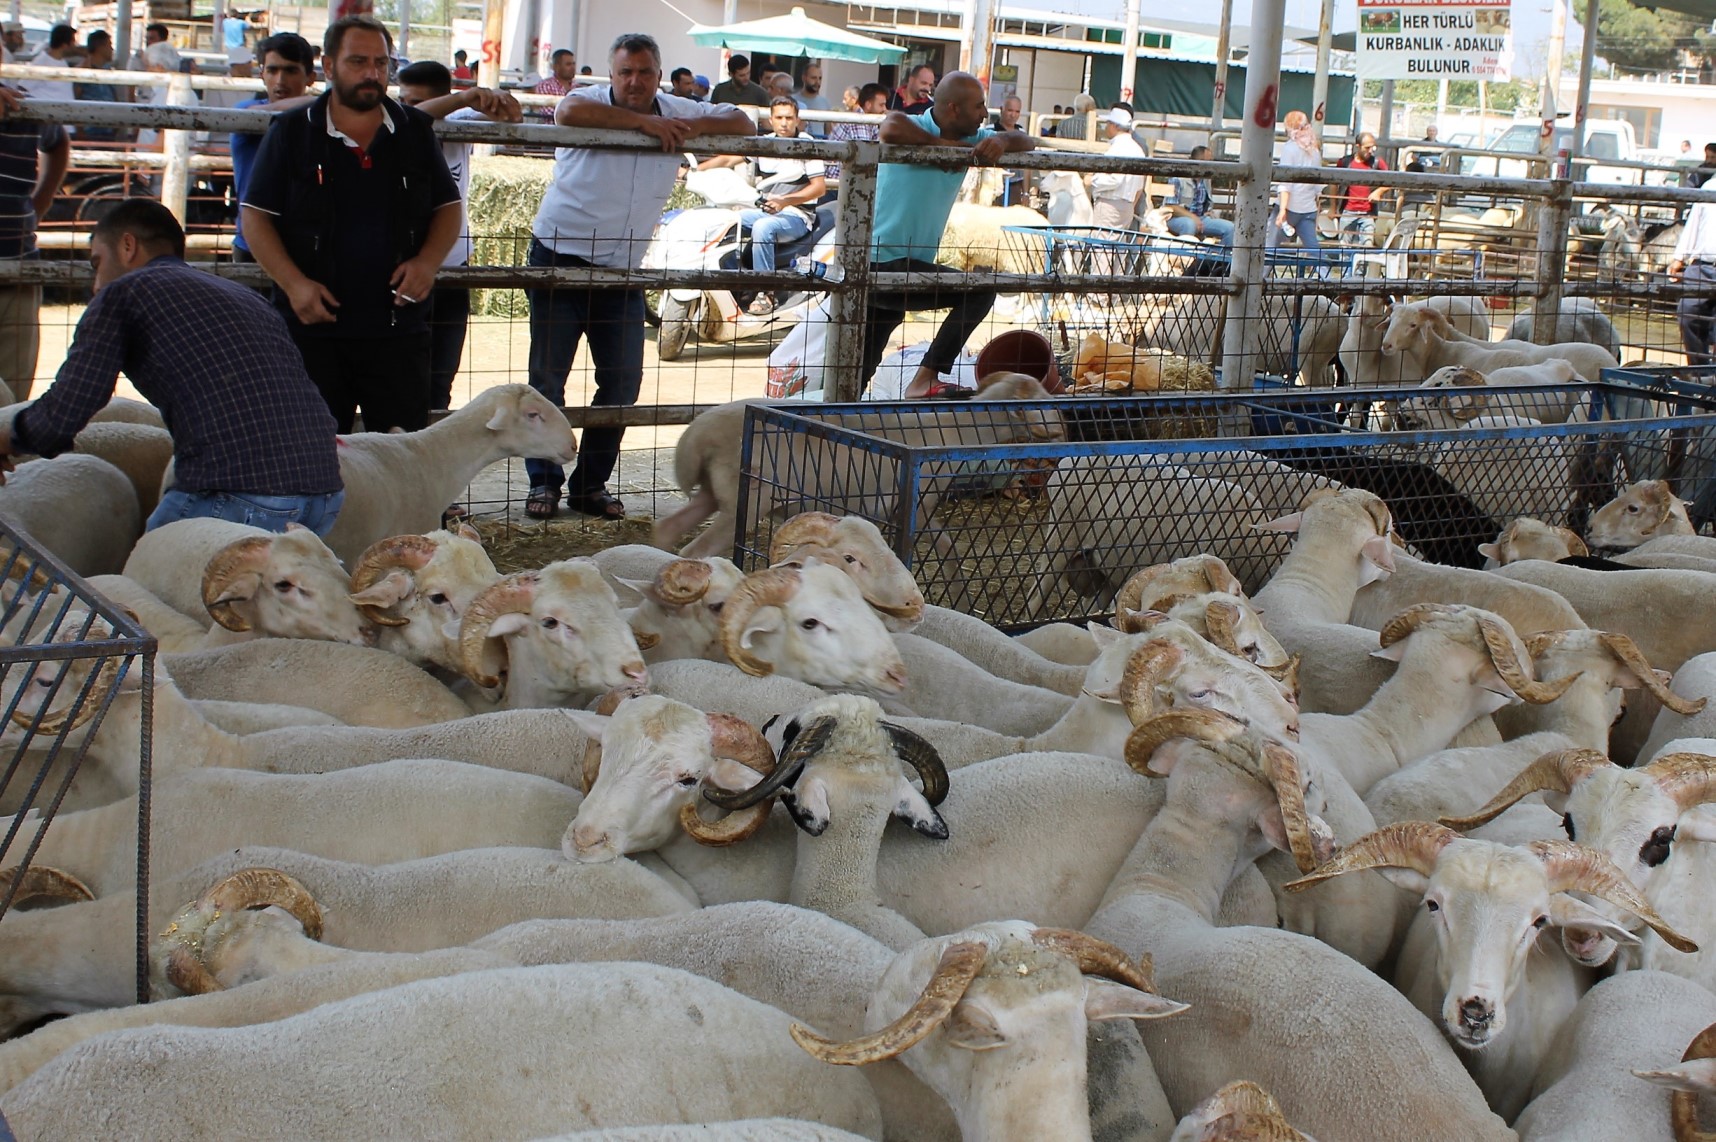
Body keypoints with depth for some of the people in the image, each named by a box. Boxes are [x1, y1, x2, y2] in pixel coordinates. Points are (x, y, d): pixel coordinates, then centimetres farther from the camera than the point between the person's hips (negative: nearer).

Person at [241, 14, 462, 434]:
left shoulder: (416, 132, 8)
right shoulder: (292, 132, 2)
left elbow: (448, 207, 13)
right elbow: (256, 216, 1)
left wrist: (428, 261, -7)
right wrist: (293, 283, -12)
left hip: (397, 327, 1)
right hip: (312, 324, -1)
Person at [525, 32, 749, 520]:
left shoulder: (676, 113, 4)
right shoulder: (592, 102, -9)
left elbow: (742, 123, 4)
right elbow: (568, 112, -33)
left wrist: (699, 126, -16)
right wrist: (643, 120, -30)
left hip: (622, 270, 4)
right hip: (560, 257, -4)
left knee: (624, 379, 3)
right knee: (547, 375, 1)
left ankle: (591, 484, 15)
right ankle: (544, 482, 12)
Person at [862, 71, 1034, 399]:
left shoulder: (968, 139, 12)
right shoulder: (913, 128, -13)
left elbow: (1026, 142, 9)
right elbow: (890, 128, -37)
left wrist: (1001, 141, -15)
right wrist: (944, 145, -22)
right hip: (881, 264, -9)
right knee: (980, 291, -12)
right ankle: (925, 379, -12)